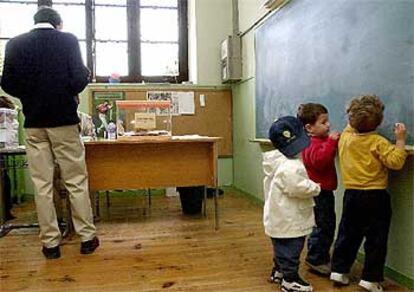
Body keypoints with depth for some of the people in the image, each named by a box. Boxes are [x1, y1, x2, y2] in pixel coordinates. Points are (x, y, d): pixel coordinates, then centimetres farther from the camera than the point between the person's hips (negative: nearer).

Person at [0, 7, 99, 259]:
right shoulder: (68, 40, -3)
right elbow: (79, 79, -11)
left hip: (34, 122, 2)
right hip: (64, 119, -2)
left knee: (42, 184, 7)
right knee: (77, 181, 6)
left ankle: (50, 242, 13)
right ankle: (87, 237, 13)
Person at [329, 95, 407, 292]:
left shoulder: (345, 136, 2)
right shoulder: (378, 142, -15)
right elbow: (395, 162, -20)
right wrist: (400, 140, -14)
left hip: (351, 194, 5)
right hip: (375, 197, -5)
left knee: (347, 233, 16)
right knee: (376, 238, 6)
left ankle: (339, 270, 21)